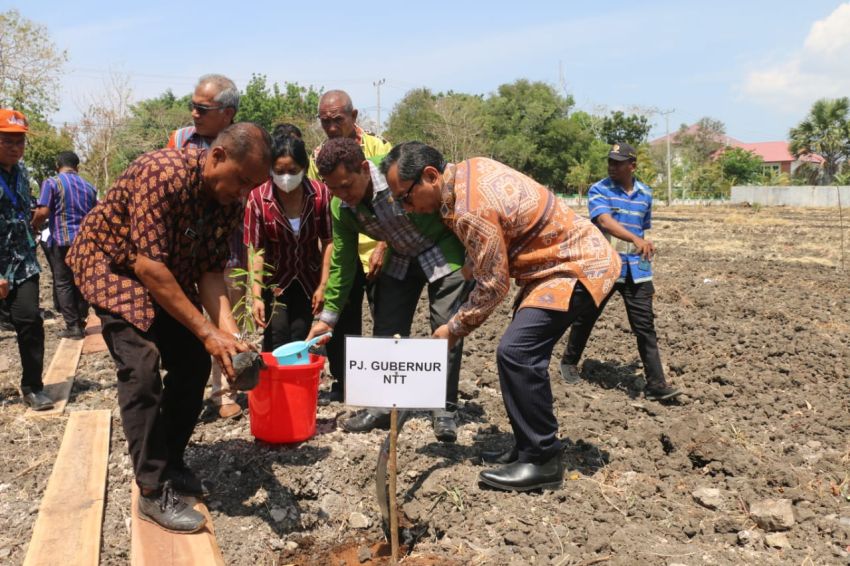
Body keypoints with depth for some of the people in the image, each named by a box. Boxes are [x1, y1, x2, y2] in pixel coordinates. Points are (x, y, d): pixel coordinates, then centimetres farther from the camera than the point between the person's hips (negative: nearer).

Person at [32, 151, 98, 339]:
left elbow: (43, 212, -12)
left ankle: (73, 326, -1)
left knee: (63, 284, 2)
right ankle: (81, 323, 13)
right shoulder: (88, 186, 13)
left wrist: (32, 227, 5)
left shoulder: (51, 183, -4)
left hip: (62, 240, -4)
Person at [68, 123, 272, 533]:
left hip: (170, 273, 7)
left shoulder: (231, 203, -13)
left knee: (193, 365, 1)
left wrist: (227, 330, -26)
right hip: (111, 264, -7)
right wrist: (207, 332, -36)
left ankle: (170, 462, 19)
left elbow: (211, 269, -10)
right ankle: (153, 491, -10)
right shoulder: (163, 174, -35)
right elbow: (148, 266, -36)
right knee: (142, 368, -19)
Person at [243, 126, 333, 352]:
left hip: (308, 280, 2)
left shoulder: (320, 193, -15)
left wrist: (323, 285, -9)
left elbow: (328, 241, -8)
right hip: (274, 281, -1)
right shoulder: (258, 197, -19)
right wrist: (256, 296, -22)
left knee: (300, 342, 5)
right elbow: (255, 250, -17)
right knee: (276, 345, -9)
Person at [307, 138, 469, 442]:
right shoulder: (340, 208, -14)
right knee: (387, 329, 3)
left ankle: (445, 410, 6)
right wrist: (328, 315, 0)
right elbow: (342, 262, -2)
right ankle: (383, 404, 16)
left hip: (443, 252, -5)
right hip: (400, 258, 5)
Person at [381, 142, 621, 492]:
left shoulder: (471, 210, -26)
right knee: (524, 354, 12)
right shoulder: (467, 169, 1)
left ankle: (541, 462, -7)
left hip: (576, 268, -11)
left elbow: (493, 285, -18)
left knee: (515, 352, -19)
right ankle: (534, 446, 23)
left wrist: (454, 329, -6)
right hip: (569, 256, 11)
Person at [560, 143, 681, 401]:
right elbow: (605, 222, -24)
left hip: (636, 271, 3)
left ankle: (656, 384, -2)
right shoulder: (599, 190, -6)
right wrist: (636, 239, -39)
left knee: (645, 326, -3)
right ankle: (570, 362, 35)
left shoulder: (645, 194, 9)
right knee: (585, 318, 12)